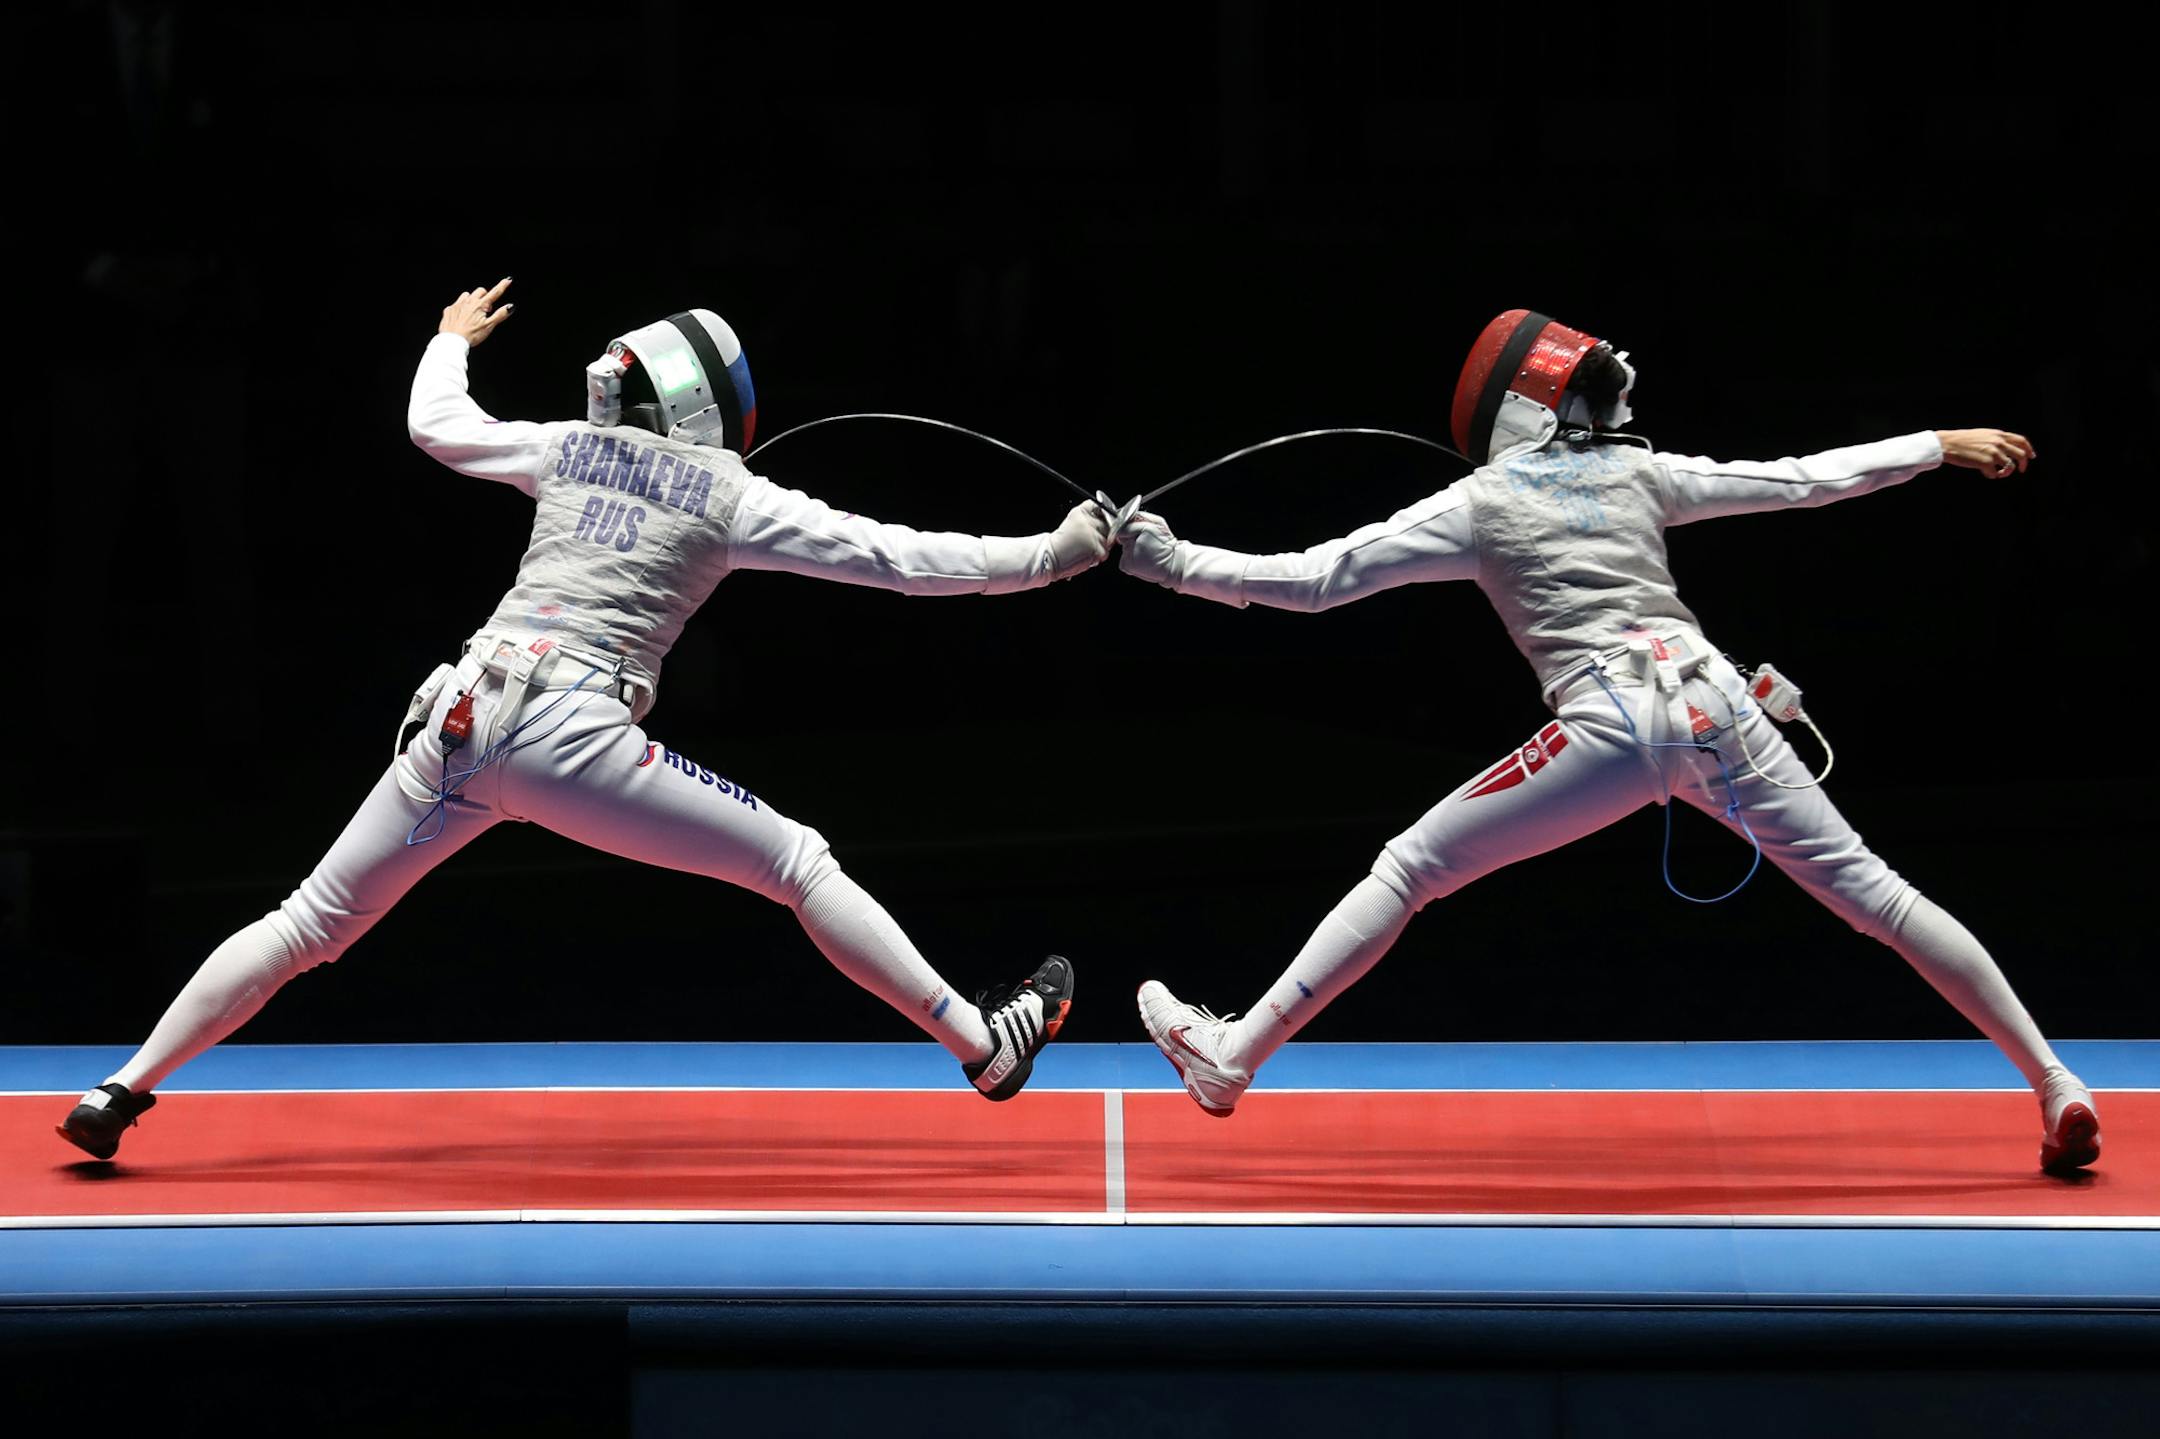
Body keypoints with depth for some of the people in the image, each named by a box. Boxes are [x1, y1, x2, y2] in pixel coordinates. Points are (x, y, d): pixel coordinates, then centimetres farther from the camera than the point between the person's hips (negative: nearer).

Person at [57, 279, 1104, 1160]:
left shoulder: (569, 448, 18)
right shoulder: (730, 497, 7)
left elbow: (434, 426, 34)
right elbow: (897, 559, 3)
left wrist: (452, 339, 54)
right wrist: (1049, 555, 7)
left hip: (460, 724, 4)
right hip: (568, 739, -4)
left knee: (311, 925, 17)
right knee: (799, 865, 5)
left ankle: (122, 1093, 12)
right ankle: (986, 1047, 3)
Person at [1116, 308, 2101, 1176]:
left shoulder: (1476, 503, 11)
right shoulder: (1636, 472, 22)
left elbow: (1312, 581, 8)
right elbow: (1807, 481, 25)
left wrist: (1176, 565, 15)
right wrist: (1941, 445, 36)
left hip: (1612, 725, -4)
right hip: (1715, 705, 4)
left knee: (1407, 871, 7)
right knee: (1873, 896, 9)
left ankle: (1235, 1056, 3)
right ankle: (2057, 1092, 5)